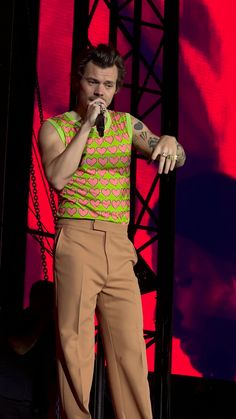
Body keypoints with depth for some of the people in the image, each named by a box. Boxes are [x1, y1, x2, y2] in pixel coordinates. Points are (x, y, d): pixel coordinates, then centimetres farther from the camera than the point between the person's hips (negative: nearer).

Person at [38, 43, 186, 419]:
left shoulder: (126, 124, 17)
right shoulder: (56, 127, 6)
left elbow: (176, 159, 11)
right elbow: (57, 177, -12)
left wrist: (170, 142, -13)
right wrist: (87, 125, -10)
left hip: (120, 246, 4)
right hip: (78, 239, -3)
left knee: (130, 342, -1)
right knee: (74, 339, -8)